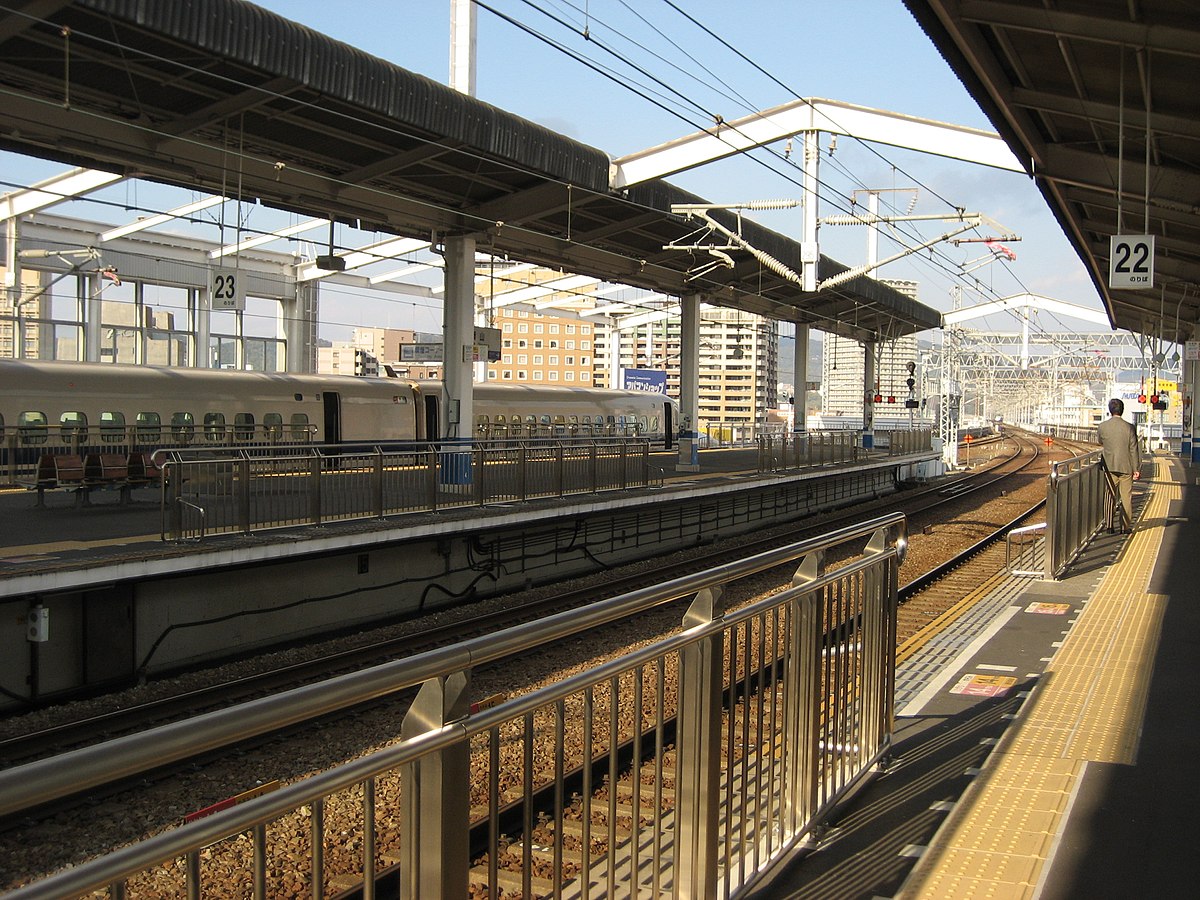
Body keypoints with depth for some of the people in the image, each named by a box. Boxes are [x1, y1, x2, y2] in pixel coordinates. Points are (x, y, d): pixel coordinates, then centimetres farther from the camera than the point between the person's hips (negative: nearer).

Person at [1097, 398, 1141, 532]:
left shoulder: (1103, 426, -5)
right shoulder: (1129, 428, -9)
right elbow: (1134, 449, -5)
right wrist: (1136, 469, 0)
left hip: (1110, 467, 1)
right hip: (1126, 467, -1)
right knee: (1126, 497, 6)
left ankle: (1109, 526, 8)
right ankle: (1126, 526, 7)